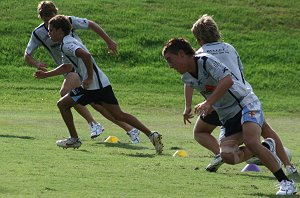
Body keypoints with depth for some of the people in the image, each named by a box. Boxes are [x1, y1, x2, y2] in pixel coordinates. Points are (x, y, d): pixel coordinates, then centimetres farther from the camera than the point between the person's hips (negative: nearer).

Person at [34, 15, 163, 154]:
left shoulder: (67, 44, -9)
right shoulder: (67, 44, 22)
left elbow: (86, 55, -27)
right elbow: (67, 67, 38)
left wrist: (90, 78, -21)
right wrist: (46, 75, 39)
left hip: (93, 85, -9)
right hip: (102, 84, 9)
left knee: (62, 104, 5)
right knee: (119, 115, 5)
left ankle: (74, 139, 11)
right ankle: (151, 135, -5)